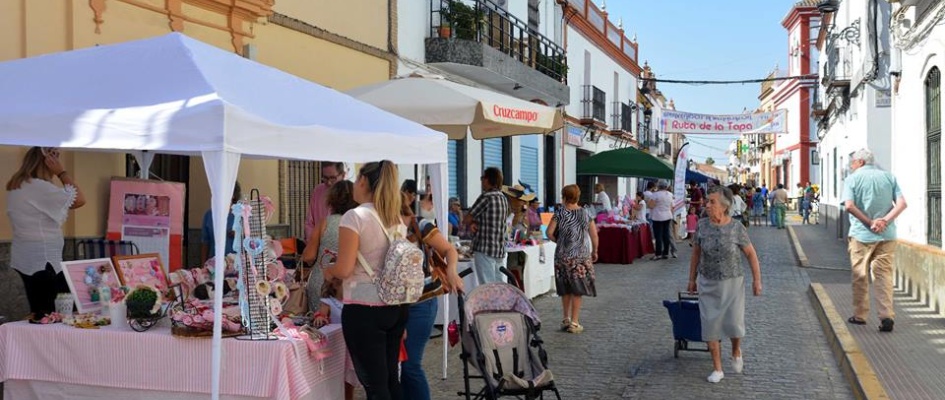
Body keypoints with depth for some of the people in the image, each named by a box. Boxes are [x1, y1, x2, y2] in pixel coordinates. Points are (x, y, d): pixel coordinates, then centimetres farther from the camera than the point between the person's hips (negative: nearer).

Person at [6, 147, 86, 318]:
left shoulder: (15, 186, 12)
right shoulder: (39, 187, -18)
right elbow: (79, 200, -15)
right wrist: (62, 171, -10)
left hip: (25, 258, 10)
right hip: (42, 259, -10)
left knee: (38, 311, 13)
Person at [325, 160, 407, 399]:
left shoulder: (354, 217, -11)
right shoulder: (397, 220, 10)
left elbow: (344, 270, -16)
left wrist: (329, 271, 4)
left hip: (364, 309, -7)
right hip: (396, 307, 7)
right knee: (390, 379, 15)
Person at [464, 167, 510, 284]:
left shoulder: (486, 197, -11)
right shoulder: (504, 199, 13)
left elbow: (466, 219, -6)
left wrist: (472, 224, 14)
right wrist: (474, 224, -1)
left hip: (485, 250, -8)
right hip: (500, 250, 8)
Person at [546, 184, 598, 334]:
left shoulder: (560, 213, -4)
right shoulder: (586, 213, 0)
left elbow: (549, 232, -10)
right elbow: (594, 236, 0)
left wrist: (558, 241, 8)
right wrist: (594, 252, 13)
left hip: (563, 256, 1)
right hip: (581, 256, -1)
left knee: (566, 290, 14)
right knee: (578, 290, 3)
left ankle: (566, 320, 22)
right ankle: (574, 322, 3)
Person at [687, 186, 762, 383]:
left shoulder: (736, 228, -13)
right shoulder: (702, 225, -6)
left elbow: (751, 254, -4)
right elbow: (696, 253, 5)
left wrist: (757, 280, -5)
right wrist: (692, 278, 8)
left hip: (732, 283, -2)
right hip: (708, 284, 2)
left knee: (734, 324, -1)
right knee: (711, 325, 3)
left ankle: (736, 351, 34)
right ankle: (717, 369, 16)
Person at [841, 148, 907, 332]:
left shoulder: (853, 179, -4)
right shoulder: (889, 177, 7)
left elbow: (849, 205, -17)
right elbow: (902, 203, -3)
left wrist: (870, 223, -12)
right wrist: (885, 221, -11)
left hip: (861, 235, -2)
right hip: (887, 235, 3)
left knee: (860, 276, 10)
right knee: (884, 275, 5)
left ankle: (860, 315, 17)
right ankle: (887, 316, -6)